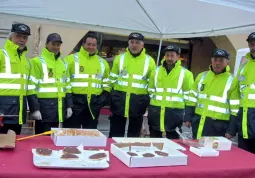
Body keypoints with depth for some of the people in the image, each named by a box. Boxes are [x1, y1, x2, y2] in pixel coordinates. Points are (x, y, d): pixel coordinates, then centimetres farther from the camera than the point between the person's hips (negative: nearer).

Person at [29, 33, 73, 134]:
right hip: (44, 106, -6)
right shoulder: (37, 61, -5)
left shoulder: (63, 63, 15)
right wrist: (35, 109, -14)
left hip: (60, 106, 6)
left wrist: (69, 106, 13)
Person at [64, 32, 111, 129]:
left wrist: (104, 98, 6)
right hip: (74, 103, -4)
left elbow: (107, 84, 20)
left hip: (93, 105, 4)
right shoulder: (72, 59, -1)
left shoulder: (102, 62, 14)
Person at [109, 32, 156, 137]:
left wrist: (149, 100, 2)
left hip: (139, 101, -1)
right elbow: (112, 79, 11)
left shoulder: (149, 61, 1)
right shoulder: (120, 58, 5)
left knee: (134, 134, 12)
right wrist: (112, 95, 7)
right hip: (119, 99, 1)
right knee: (116, 132, 8)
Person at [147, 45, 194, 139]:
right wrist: (149, 109, 12)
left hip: (175, 112, -3)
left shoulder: (185, 73, -1)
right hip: (155, 111, 3)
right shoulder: (156, 71, 10)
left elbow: (190, 96, -1)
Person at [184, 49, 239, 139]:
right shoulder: (201, 76, 9)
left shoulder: (232, 81, -4)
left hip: (218, 126, -4)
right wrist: (188, 118, 9)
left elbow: (235, 109, -6)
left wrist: (231, 130, -9)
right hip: (198, 122, 4)